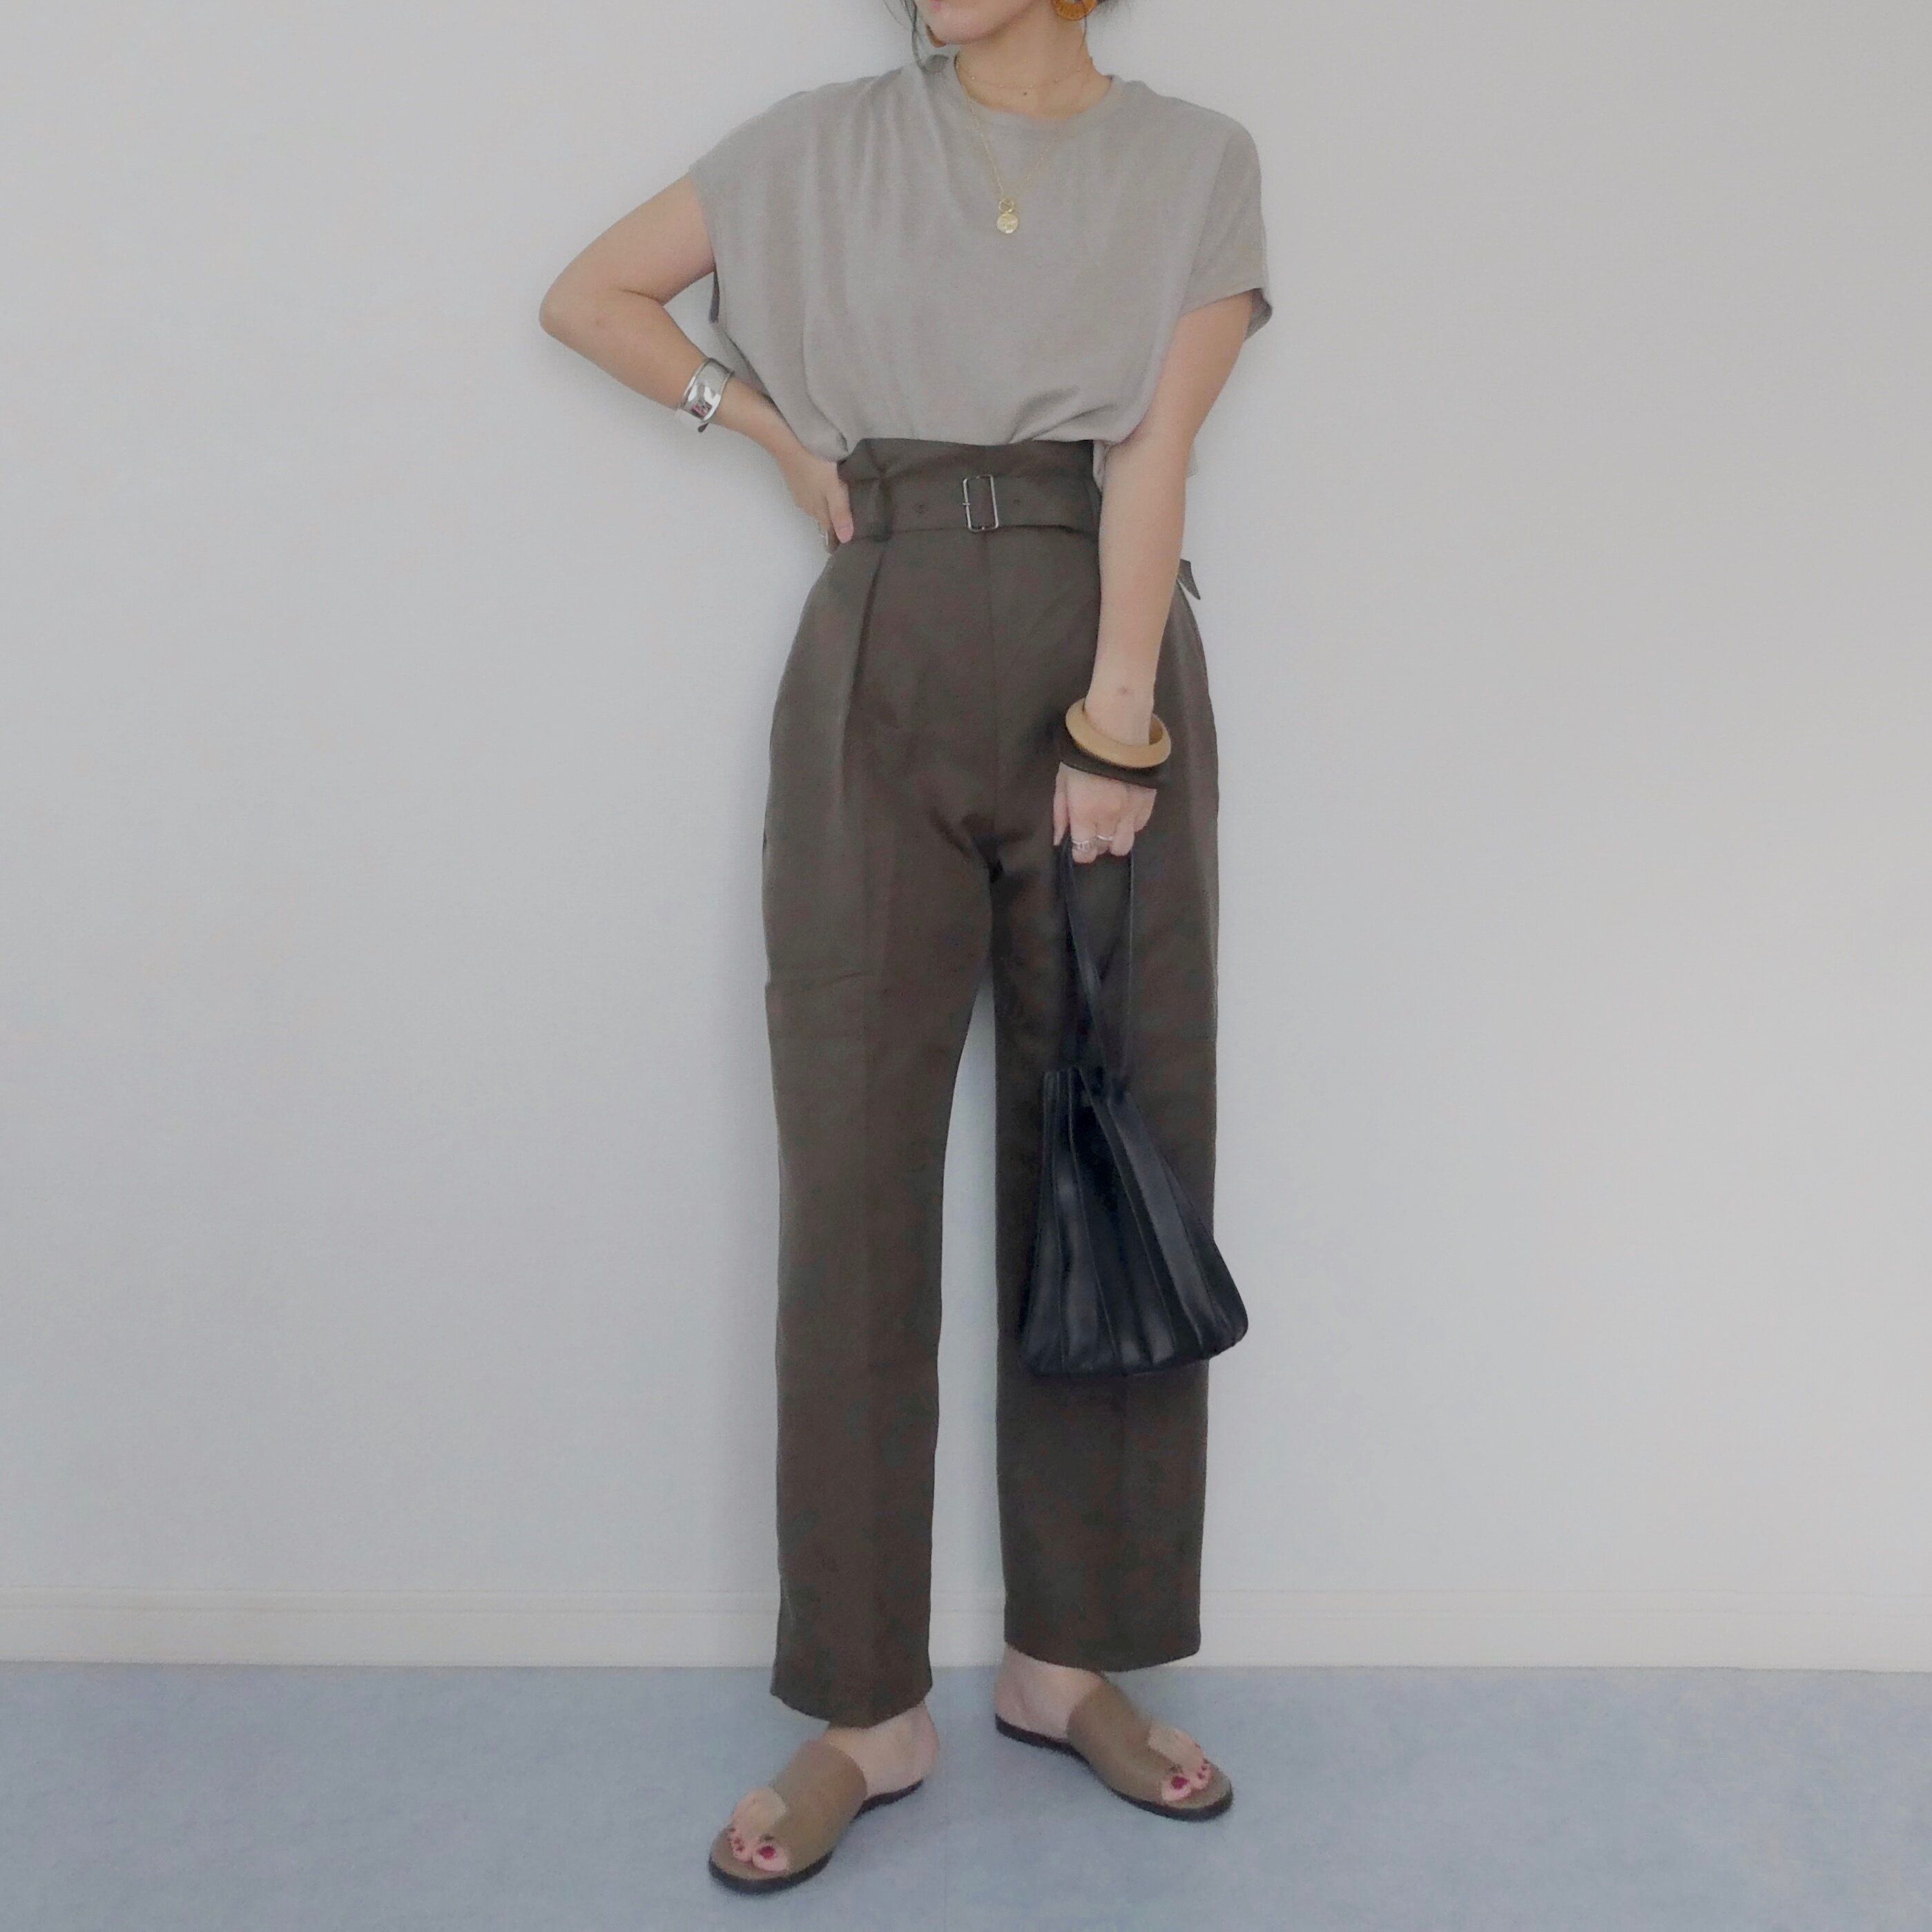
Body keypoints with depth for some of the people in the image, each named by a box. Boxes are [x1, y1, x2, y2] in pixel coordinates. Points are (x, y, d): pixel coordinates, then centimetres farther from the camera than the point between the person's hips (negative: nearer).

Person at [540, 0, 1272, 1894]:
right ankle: (863, 1710, 8)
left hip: (1108, 666, 1)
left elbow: (1155, 444, -4)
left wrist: (1116, 727, -12)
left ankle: (1070, 1659, 20)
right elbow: (587, 294, 17)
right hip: (880, 671, 0)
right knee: (852, 1181, -3)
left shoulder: (1195, 160, 9)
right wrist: (778, 429, 6)